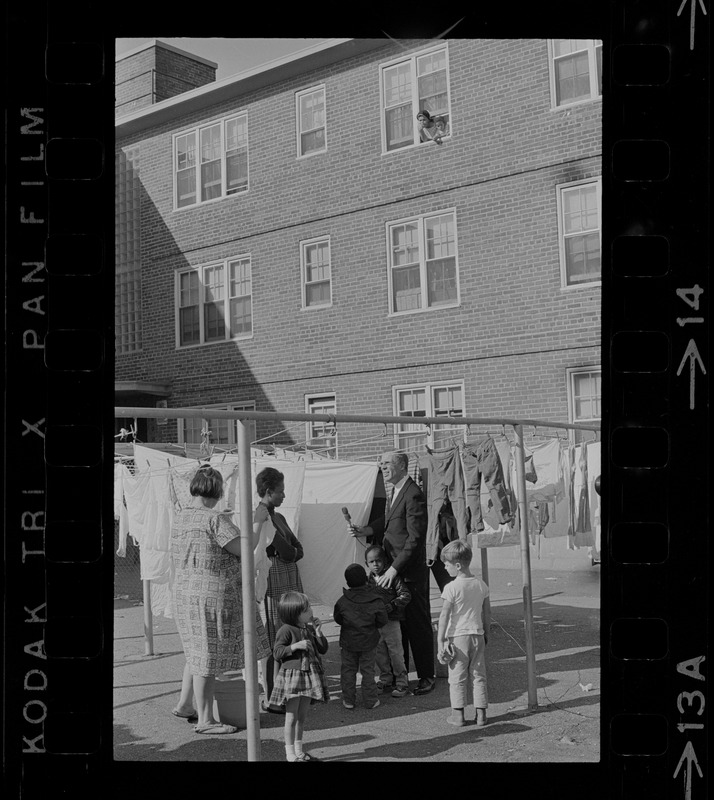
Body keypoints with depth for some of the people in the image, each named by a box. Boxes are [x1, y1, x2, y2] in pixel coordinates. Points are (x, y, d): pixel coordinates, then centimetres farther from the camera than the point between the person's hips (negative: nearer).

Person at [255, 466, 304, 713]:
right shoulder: (262, 517, -13)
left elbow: (298, 550, 10)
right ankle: (270, 699, 2)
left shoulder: (277, 517, 17)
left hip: (290, 585, 9)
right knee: (273, 642, -4)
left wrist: (290, 551, -7)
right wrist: (289, 551, 1)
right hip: (274, 585, -9)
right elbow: (287, 553, -17)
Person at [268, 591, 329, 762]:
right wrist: (295, 646, -25)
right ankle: (290, 753, 9)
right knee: (292, 716, 0)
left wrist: (318, 633, -5)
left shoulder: (309, 628, 7)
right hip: (291, 676, -7)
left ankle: (299, 750, 24)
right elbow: (277, 653, -15)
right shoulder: (286, 630, -14)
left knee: (302, 716, 14)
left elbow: (323, 649, 10)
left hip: (309, 676, 7)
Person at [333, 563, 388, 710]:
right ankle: (370, 700, 14)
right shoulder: (375, 600, -12)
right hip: (369, 642, 0)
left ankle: (348, 700, 17)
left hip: (348, 641, 0)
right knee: (368, 670, 10)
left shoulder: (343, 601, -10)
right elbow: (382, 621, -6)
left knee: (348, 670, 12)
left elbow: (337, 619, 1)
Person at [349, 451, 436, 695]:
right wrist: (366, 531, 2)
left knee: (418, 623, 3)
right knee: (397, 622, 15)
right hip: (394, 568, 9)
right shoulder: (397, 492, 12)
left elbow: (415, 538, -22)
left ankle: (426, 677, 16)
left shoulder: (413, 495, -19)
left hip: (411, 573, -9)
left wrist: (395, 568, -24)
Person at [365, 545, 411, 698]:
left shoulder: (393, 577, -11)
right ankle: (384, 680, 30)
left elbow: (405, 595, -12)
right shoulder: (367, 580, 3)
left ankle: (402, 683, 14)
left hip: (391, 622, -5)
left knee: (396, 652, 3)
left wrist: (391, 606, -21)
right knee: (379, 654, 14)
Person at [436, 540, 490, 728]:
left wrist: (440, 640, -11)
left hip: (458, 636, -5)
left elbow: (444, 615, -14)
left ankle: (458, 714, 8)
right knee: (478, 676, 11)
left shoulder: (451, 588, -14)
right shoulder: (481, 585, 3)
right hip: (477, 634, 5)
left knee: (457, 677, 5)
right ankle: (480, 713, 13)